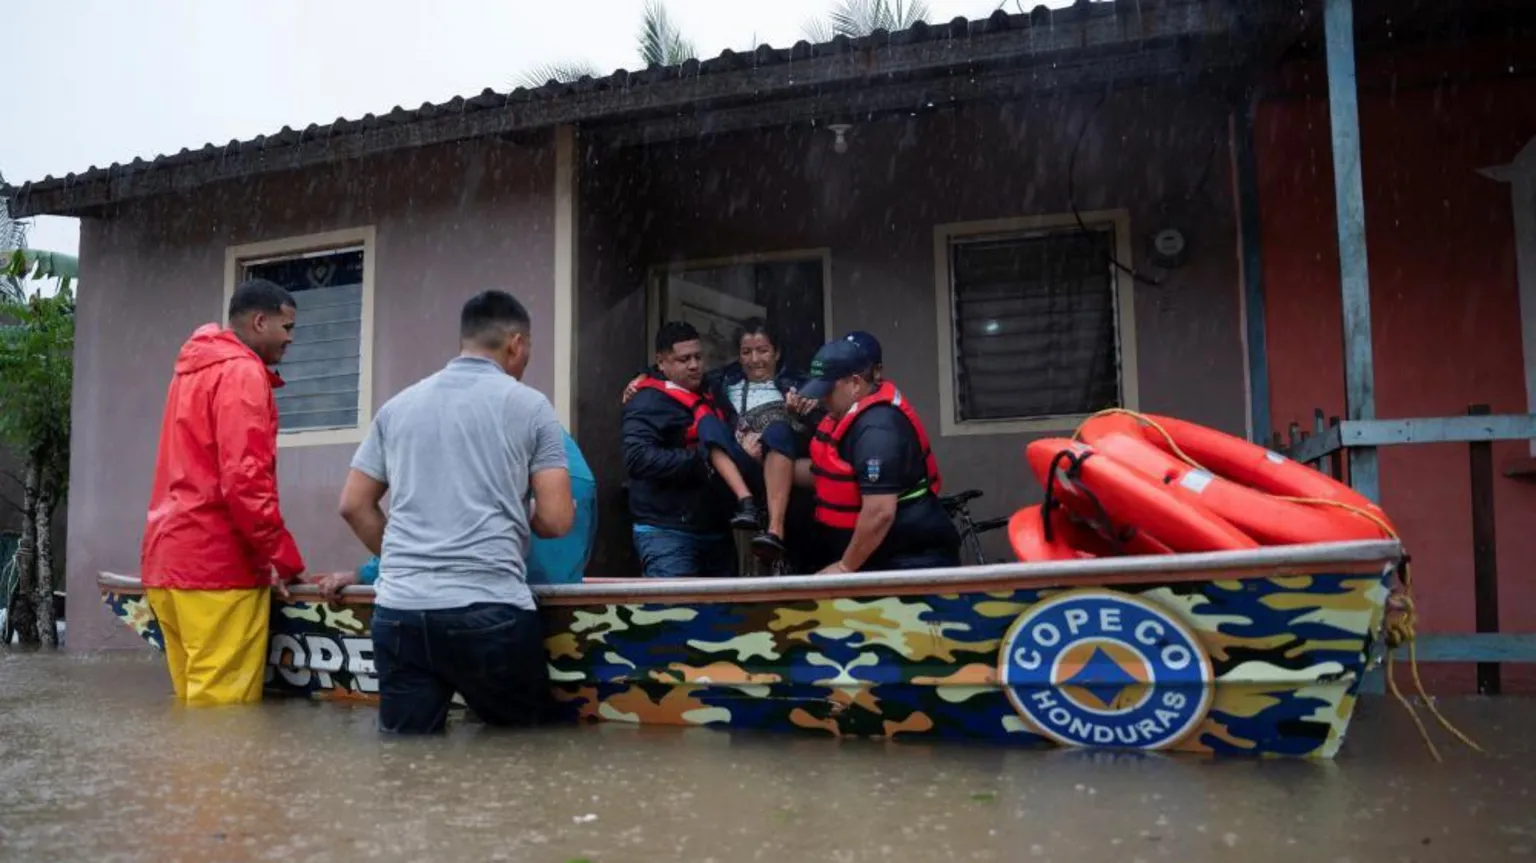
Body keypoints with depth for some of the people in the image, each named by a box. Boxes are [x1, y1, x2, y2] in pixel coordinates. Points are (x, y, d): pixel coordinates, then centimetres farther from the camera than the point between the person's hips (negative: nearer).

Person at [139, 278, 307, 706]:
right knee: (224, 710, -6)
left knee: (193, 702, 12)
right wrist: (285, 558, -12)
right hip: (217, 564, -10)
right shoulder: (242, 373, -9)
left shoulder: (194, 370, 21)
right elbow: (244, 480, -19)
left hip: (168, 558, 10)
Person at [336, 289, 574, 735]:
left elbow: (354, 505, 16)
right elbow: (556, 520, -2)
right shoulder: (529, 405, 3)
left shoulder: (398, 406, 15)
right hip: (489, 609, -4)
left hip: (399, 610, 4)